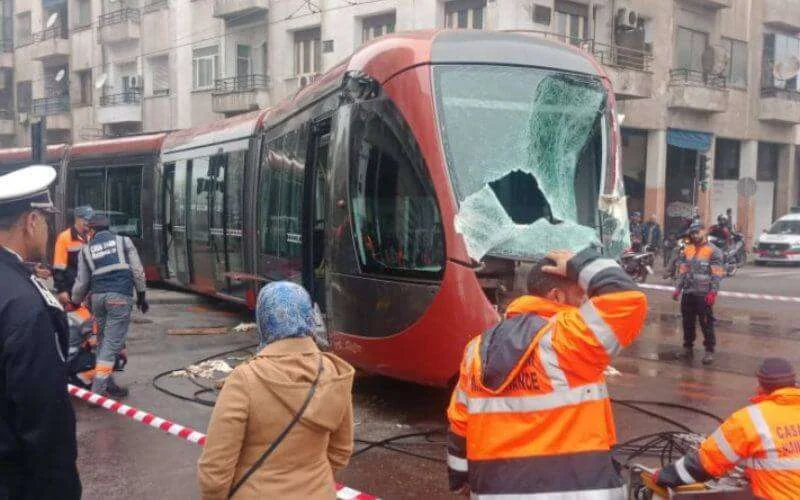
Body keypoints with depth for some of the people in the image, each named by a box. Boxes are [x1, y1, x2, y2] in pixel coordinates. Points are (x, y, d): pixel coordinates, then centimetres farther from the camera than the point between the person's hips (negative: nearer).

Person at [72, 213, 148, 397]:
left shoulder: (86, 249, 14)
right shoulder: (124, 241, 10)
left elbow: (82, 281, 14)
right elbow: (137, 271, 5)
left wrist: (75, 302, 29)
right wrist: (141, 295, 13)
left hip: (97, 296, 3)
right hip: (120, 297, -3)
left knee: (103, 341, 15)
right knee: (112, 343, -5)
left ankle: (108, 384, 18)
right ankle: (98, 389, -11)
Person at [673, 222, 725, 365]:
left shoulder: (713, 251, -6)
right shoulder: (687, 250, 13)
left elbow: (717, 274, -10)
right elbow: (682, 271, 16)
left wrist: (713, 292, -17)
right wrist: (678, 288, 10)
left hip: (704, 294, -6)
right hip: (688, 293, 6)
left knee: (706, 323, -4)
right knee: (688, 322, 13)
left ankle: (709, 351, 4)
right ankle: (688, 347, 24)